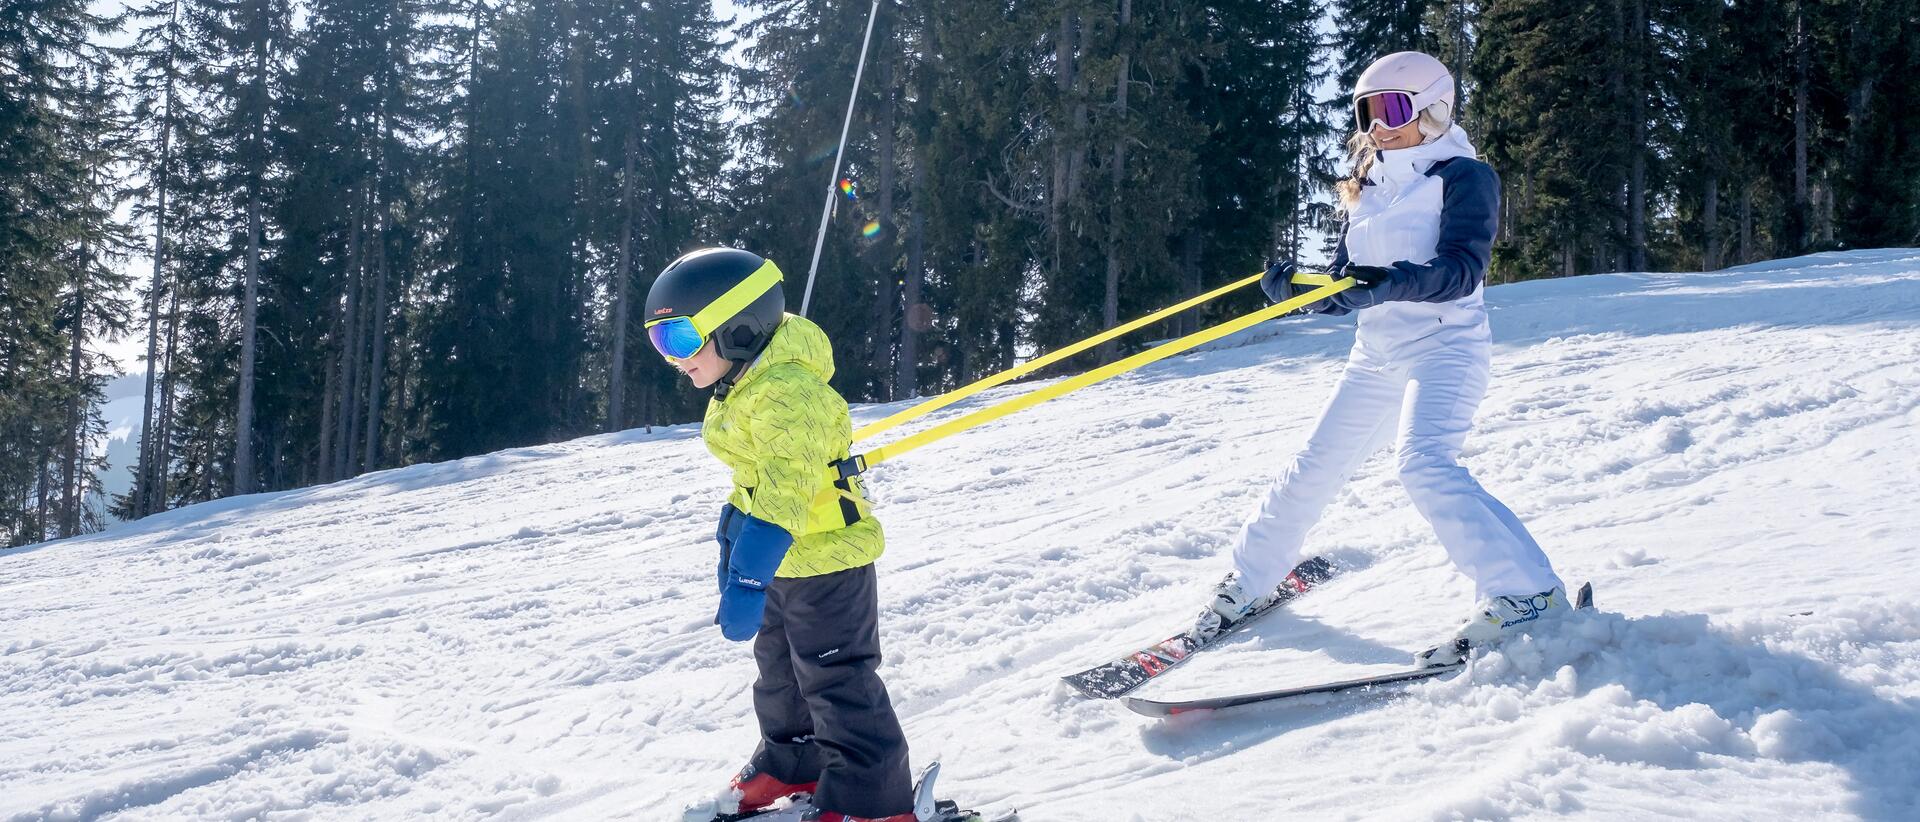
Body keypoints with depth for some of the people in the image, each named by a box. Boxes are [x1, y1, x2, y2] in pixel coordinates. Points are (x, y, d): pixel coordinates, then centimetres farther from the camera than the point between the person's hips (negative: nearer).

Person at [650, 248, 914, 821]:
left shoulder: (786, 391, -28)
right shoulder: (739, 391, 6)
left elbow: (785, 486, -38)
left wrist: (747, 578, -43)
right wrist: (732, 551, 22)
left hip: (828, 559, -10)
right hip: (783, 562, 10)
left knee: (837, 680, -2)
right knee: (778, 669, 23)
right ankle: (791, 763, 41)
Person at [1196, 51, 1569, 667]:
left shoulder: (1464, 175, -4)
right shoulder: (1371, 189, 17)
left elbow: (1462, 268, -19)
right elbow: (1344, 286, 16)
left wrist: (1392, 283, -36)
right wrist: (1296, 287, -5)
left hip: (1443, 345, -7)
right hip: (1375, 354, 7)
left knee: (1424, 463, -29)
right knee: (1314, 468, 9)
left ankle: (1527, 594, -28)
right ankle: (1247, 581, 25)